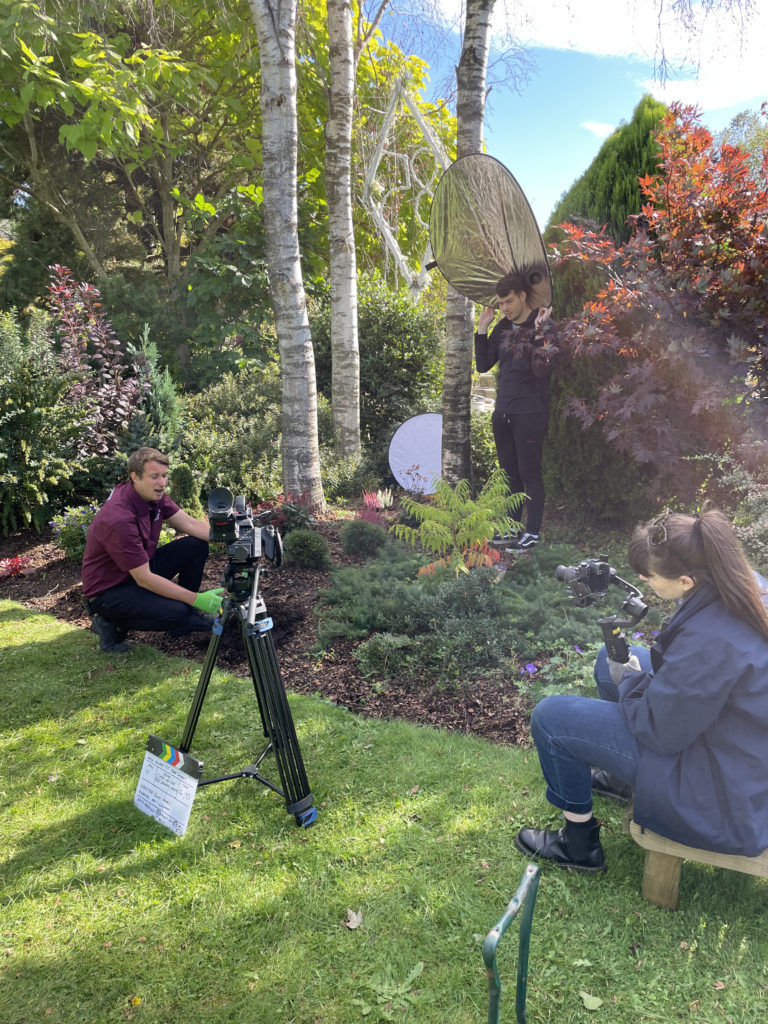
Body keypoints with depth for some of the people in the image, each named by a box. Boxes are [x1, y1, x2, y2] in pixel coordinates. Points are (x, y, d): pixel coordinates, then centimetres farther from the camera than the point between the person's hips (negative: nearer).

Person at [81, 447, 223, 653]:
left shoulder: (153, 494, -8)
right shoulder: (119, 518, -33)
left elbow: (191, 524, -4)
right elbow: (143, 579, -30)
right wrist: (196, 599, -30)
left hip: (142, 568, 9)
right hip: (109, 590, -8)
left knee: (197, 545, -5)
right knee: (176, 614, -28)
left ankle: (187, 611, 10)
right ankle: (112, 624, -3)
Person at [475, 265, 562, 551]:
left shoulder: (544, 327, -8)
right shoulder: (503, 327, 9)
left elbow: (542, 369, -19)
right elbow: (483, 366, 10)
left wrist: (538, 332, -25)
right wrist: (482, 329, 4)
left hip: (530, 413, -6)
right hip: (503, 412, 7)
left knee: (530, 474, 0)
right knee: (509, 473, 13)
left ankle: (532, 533, 10)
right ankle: (510, 528, 24)